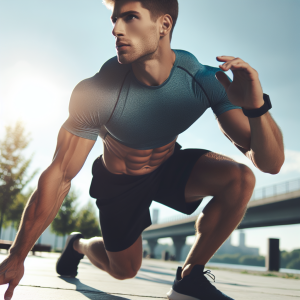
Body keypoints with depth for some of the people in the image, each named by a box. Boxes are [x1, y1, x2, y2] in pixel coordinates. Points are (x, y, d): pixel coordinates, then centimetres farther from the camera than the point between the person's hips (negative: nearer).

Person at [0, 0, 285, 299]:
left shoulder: (206, 81, -28)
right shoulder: (96, 93, -32)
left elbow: (270, 164, -30)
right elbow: (58, 176, -26)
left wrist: (256, 107, -51)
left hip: (169, 164, 2)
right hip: (119, 182, -1)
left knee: (240, 178, -25)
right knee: (123, 270, 13)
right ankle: (79, 244, 48)